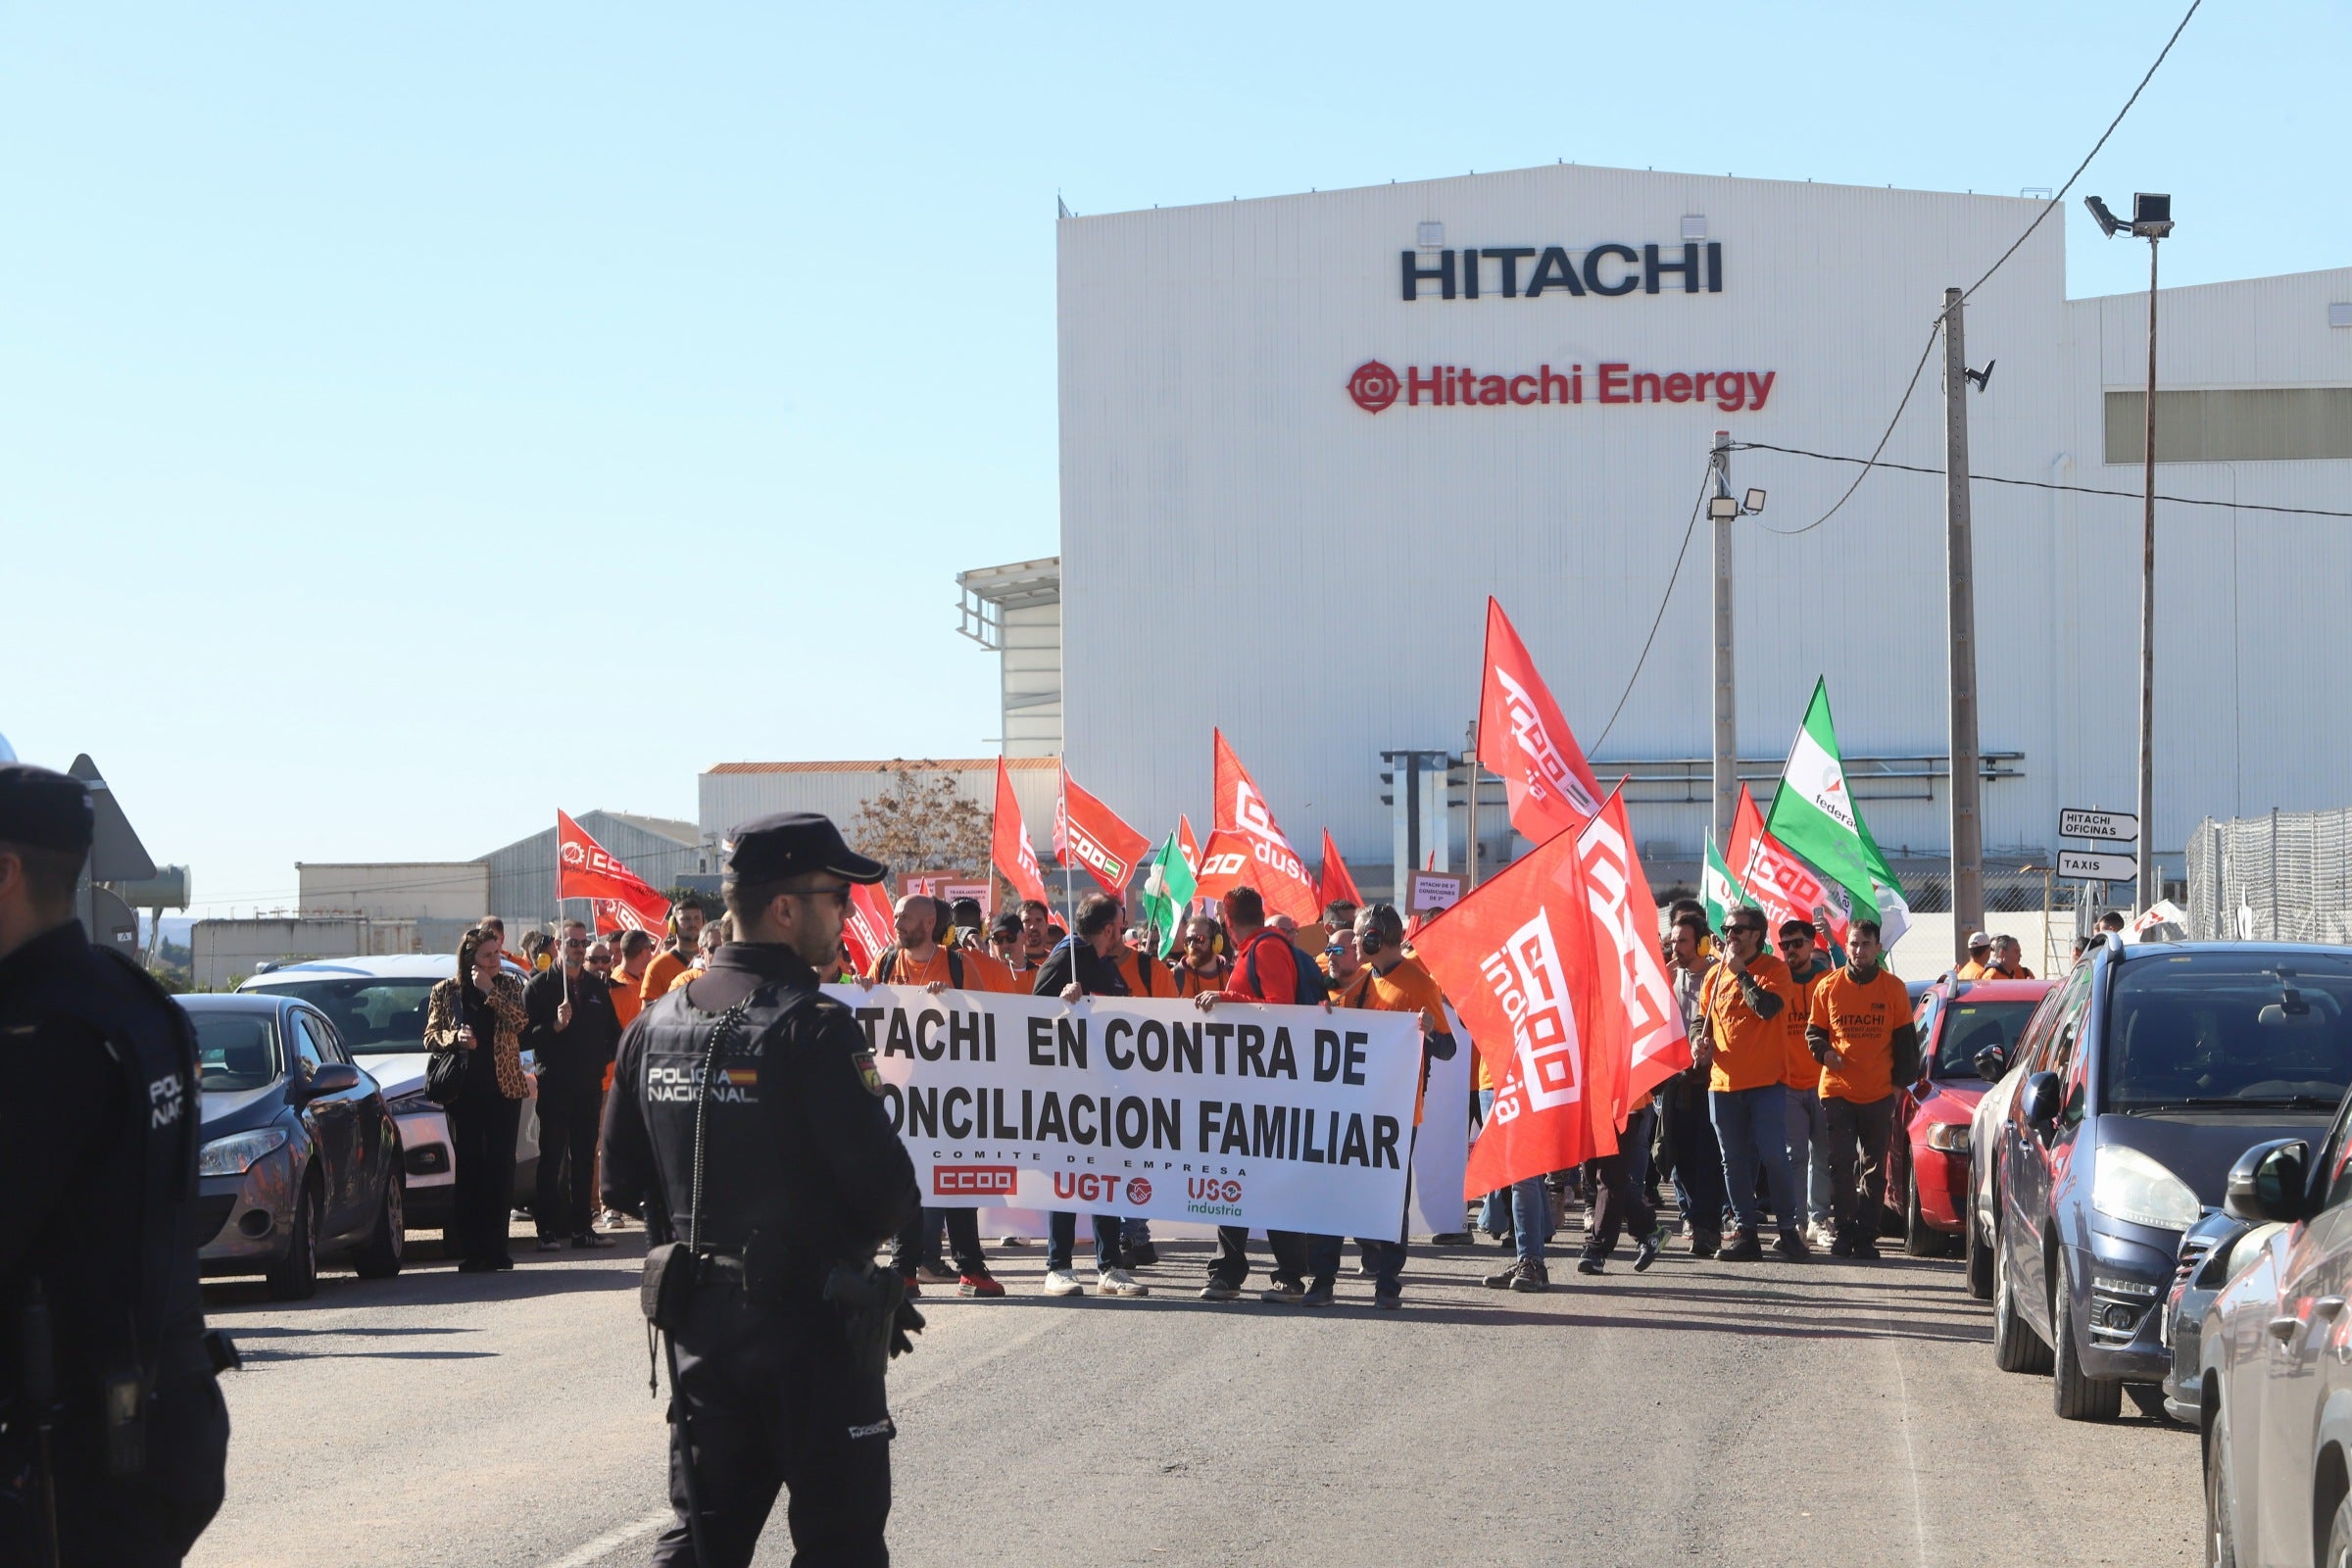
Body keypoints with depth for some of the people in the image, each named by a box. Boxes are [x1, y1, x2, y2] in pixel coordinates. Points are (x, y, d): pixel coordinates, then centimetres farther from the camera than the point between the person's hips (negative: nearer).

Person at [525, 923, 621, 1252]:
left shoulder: (597, 987, 13)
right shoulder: (539, 986, -1)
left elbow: (614, 1033, 20)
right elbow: (525, 1036, -9)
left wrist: (602, 1058, 4)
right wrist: (555, 1026, -22)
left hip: (589, 1085, 5)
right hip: (554, 1085, -5)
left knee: (584, 1159, 6)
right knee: (551, 1159, -4)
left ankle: (581, 1228, 10)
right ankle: (549, 1230, -3)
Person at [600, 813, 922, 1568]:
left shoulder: (655, 1024, 5)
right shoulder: (814, 1028, -17)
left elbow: (623, 1181, 10)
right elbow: (885, 1187, -20)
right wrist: (885, 1213, 2)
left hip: (701, 1318, 6)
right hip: (813, 1322, -6)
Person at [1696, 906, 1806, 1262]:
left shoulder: (1774, 969, -3)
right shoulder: (1716, 975, 13)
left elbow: (1767, 1007, -20)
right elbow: (1703, 1016, 23)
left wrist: (1740, 970, -13)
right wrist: (1700, 1040, 2)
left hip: (1766, 1081, -5)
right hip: (1723, 1082, 5)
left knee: (1772, 1155, -9)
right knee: (1734, 1161, 5)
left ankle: (1788, 1229, 1)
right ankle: (1746, 1233, 10)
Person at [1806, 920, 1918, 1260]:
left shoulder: (1893, 989, 3)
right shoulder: (1828, 987, 3)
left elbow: (1905, 1040, 8)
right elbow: (1814, 1030, 11)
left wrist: (1902, 1079, 1)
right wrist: (1824, 1051, -9)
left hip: (1879, 1093, 0)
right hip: (1837, 1089, 0)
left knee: (1874, 1168, 4)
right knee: (1840, 1165, -3)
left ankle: (1866, 1236, 9)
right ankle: (1845, 1232, 4)